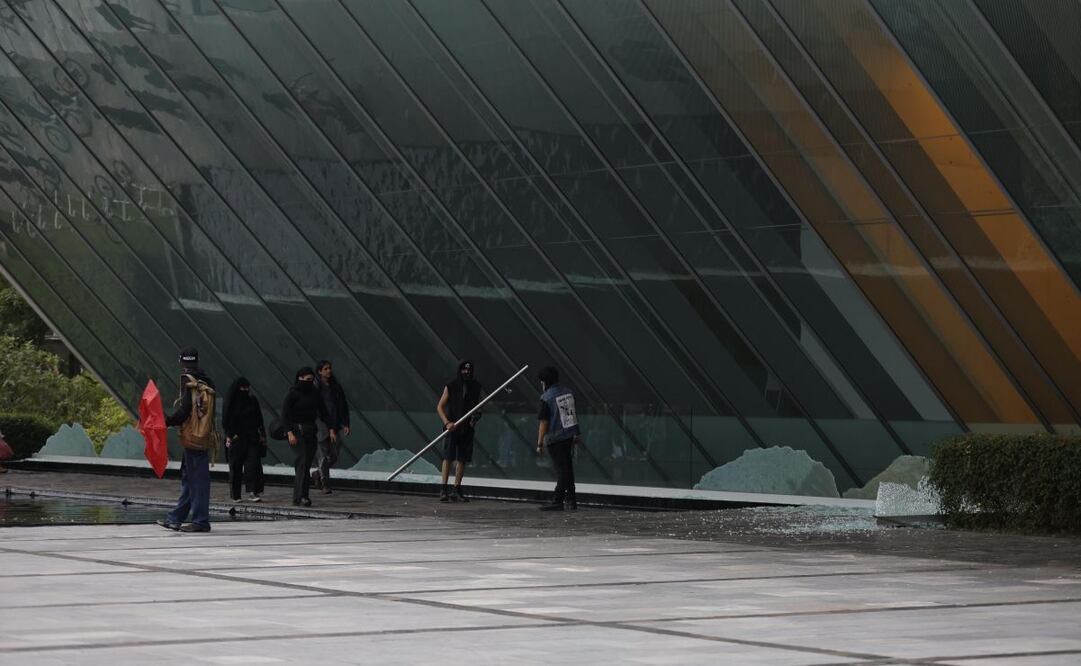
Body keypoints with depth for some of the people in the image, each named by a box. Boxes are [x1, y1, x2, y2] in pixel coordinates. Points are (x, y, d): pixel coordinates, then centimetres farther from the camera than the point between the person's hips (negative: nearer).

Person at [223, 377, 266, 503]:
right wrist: (230, 435, -11)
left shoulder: (253, 401, 10)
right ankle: (235, 495, 9)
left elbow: (259, 420, 13)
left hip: (252, 439, 2)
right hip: (236, 439, -2)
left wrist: (262, 435, 7)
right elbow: (226, 420, -2)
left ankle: (253, 492, -18)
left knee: (253, 464, -12)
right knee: (236, 466, 2)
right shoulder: (231, 402, 1)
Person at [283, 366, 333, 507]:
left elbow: (323, 412, 13)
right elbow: (285, 414, -12)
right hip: (296, 431, -6)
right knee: (303, 460, -18)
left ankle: (297, 496, 9)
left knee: (306, 463, 3)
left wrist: (331, 429, 3)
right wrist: (290, 433, -22)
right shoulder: (293, 394, -7)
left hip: (310, 432, 6)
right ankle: (303, 495, -24)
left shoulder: (314, 394, 11)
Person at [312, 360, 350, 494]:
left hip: (335, 426, 5)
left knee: (334, 456, 6)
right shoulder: (315, 387, -6)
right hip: (321, 425, -5)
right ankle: (325, 483, 6)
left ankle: (318, 474, 29)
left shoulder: (336, 385, 10)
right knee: (323, 455, -3)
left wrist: (346, 424, 6)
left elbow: (344, 405, 13)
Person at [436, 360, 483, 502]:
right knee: (448, 457, -12)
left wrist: (476, 417, -6)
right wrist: (447, 423, -17)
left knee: (462, 459, 5)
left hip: (467, 428, 4)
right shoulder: (451, 387, -1)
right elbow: (440, 407, -2)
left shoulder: (476, 387, 8)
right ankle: (444, 490, -16)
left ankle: (456, 490, 11)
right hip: (452, 426, -4)